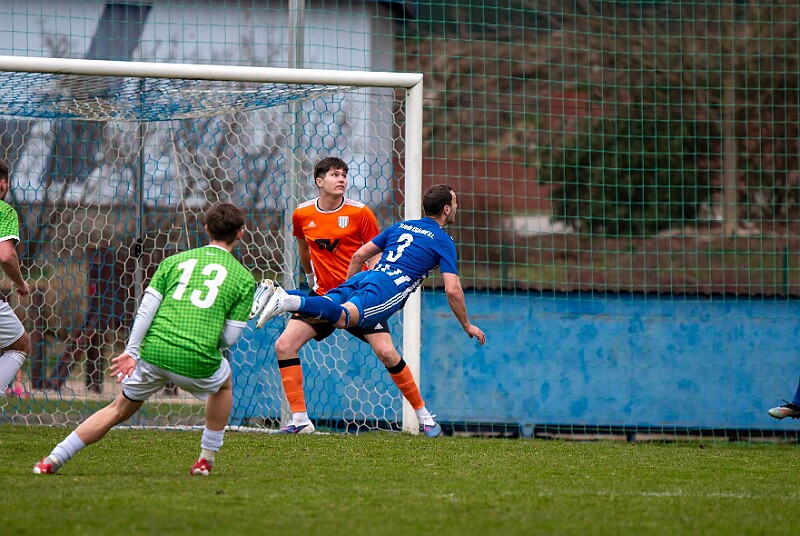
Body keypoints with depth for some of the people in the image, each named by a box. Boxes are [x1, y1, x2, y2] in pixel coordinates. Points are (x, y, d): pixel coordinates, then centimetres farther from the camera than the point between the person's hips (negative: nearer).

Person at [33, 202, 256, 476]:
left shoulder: (175, 261, 16)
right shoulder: (244, 278, 9)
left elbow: (147, 307, 6)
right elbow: (229, 337, 7)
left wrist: (131, 351, 5)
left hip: (154, 352, 2)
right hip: (198, 364, -2)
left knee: (119, 409, 19)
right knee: (224, 383, 33)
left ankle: (54, 459, 12)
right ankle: (206, 459, 31)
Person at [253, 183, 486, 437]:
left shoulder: (401, 226, 30)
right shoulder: (443, 241, 12)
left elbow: (359, 256, 29)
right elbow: (452, 290, 2)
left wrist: (348, 288, 41)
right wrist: (467, 325, 15)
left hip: (362, 279, 7)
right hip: (388, 287, -7)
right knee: (340, 317, -27)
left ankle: (280, 295, -36)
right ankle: (288, 301, -53)